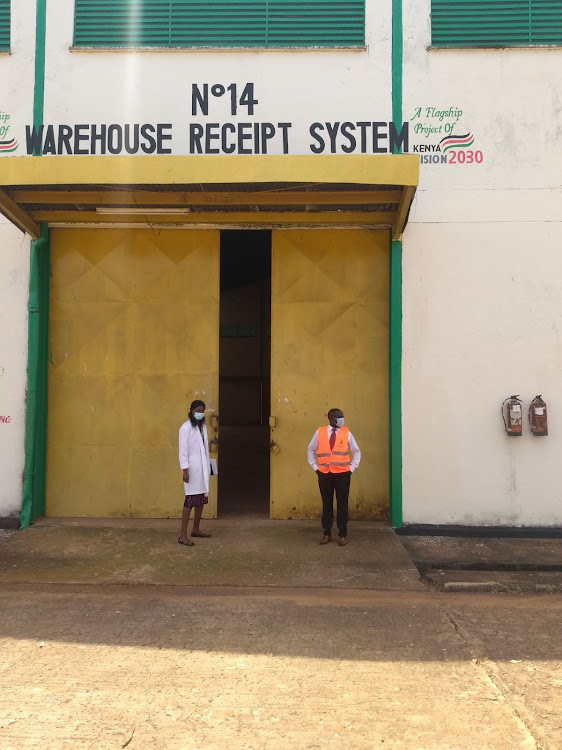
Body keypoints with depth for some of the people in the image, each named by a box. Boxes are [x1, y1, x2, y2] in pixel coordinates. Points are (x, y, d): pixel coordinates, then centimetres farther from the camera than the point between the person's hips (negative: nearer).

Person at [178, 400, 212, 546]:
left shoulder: (203, 426, 12)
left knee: (202, 498, 12)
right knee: (191, 499, -10)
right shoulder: (186, 427, -11)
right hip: (192, 467, -8)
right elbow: (183, 450, -14)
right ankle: (183, 535, -8)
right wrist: (184, 469, -19)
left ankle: (196, 529, 26)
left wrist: (208, 466, 14)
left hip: (202, 467, 8)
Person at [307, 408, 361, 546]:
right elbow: (311, 450, 13)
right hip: (324, 474, 0)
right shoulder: (319, 432, 1)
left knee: (342, 504, 4)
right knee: (327, 504, 6)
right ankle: (327, 533, 16)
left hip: (342, 474, 0)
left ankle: (343, 535, 13)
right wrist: (315, 467, 6)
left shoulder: (346, 433, 1)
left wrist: (351, 468, 3)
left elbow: (356, 452, 11)